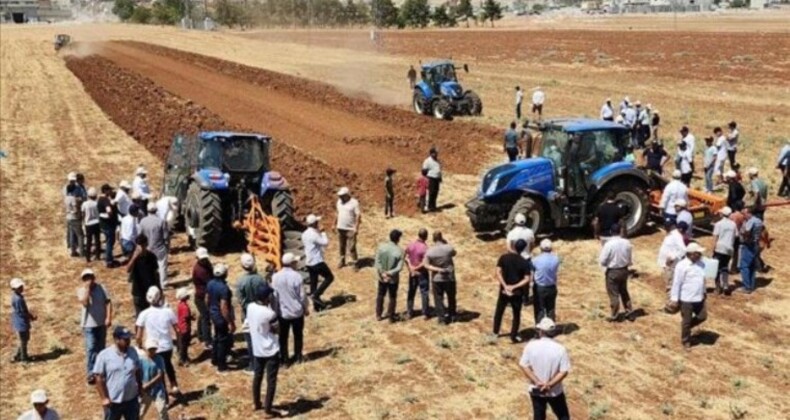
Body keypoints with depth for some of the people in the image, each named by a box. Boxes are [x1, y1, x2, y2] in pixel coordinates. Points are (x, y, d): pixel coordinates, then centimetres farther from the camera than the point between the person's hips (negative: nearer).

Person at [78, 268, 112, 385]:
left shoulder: (101, 288, -1)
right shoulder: (81, 290, -6)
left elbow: (108, 302, -3)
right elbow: (84, 302, -25)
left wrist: (108, 318, -10)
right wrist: (87, 288, -22)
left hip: (101, 323, 3)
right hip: (89, 324, -3)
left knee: (100, 347, 16)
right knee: (91, 348, -12)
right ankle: (91, 373, -12)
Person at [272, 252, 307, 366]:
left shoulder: (275, 277, -9)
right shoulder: (296, 276, -18)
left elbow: (274, 295, -1)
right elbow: (302, 295, -12)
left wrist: (275, 309, 12)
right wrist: (306, 307, 4)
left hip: (282, 312, 2)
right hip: (297, 311, -2)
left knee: (283, 336, 12)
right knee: (298, 335, 15)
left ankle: (284, 359, 15)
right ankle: (298, 357, 25)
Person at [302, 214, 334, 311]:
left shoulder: (305, 234, 7)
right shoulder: (314, 234, -21)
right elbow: (325, 243, -16)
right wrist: (323, 233, -1)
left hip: (309, 262, 9)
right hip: (317, 262, -9)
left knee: (313, 282, 12)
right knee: (329, 277, 5)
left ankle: (316, 305, 16)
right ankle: (316, 295, -3)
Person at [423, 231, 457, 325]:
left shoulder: (429, 251, -12)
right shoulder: (448, 248, -14)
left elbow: (426, 265, -12)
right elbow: (454, 253, 8)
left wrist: (437, 269, -15)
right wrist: (446, 243, 6)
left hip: (436, 278, -1)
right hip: (449, 278, 1)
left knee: (438, 298, 8)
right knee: (451, 297, 19)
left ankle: (442, 317, 5)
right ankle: (452, 315, 31)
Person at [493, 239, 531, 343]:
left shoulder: (504, 257, -7)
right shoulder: (525, 262, -11)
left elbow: (498, 272, -14)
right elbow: (526, 280, -17)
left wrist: (505, 286, -15)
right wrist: (514, 287, -16)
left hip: (504, 290, 2)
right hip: (517, 292, -2)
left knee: (499, 311, 20)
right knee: (516, 315, 13)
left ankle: (495, 332, 32)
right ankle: (514, 337, 15)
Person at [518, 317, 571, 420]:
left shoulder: (531, 346, -13)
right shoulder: (560, 349, -16)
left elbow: (524, 366, -12)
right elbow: (564, 371, -18)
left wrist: (537, 382, -13)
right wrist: (550, 384, -15)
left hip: (536, 390, 2)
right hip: (555, 391, -2)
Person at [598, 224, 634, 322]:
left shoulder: (609, 244, -21)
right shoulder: (627, 243, -7)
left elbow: (602, 261, -16)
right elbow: (630, 258, 4)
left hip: (612, 272, -5)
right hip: (624, 270, 5)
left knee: (614, 294, 6)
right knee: (624, 291, 21)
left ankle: (615, 316, 15)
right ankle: (629, 313, 28)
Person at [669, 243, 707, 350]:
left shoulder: (701, 264, 2)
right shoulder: (682, 266, -20)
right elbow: (676, 283, -17)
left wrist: (703, 292, 21)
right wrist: (674, 298, -15)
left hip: (699, 298, 7)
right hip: (686, 299, -7)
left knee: (702, 316, 13)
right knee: (686, 321, 7)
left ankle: (686, 326, 36)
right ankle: (686, 341, 24)